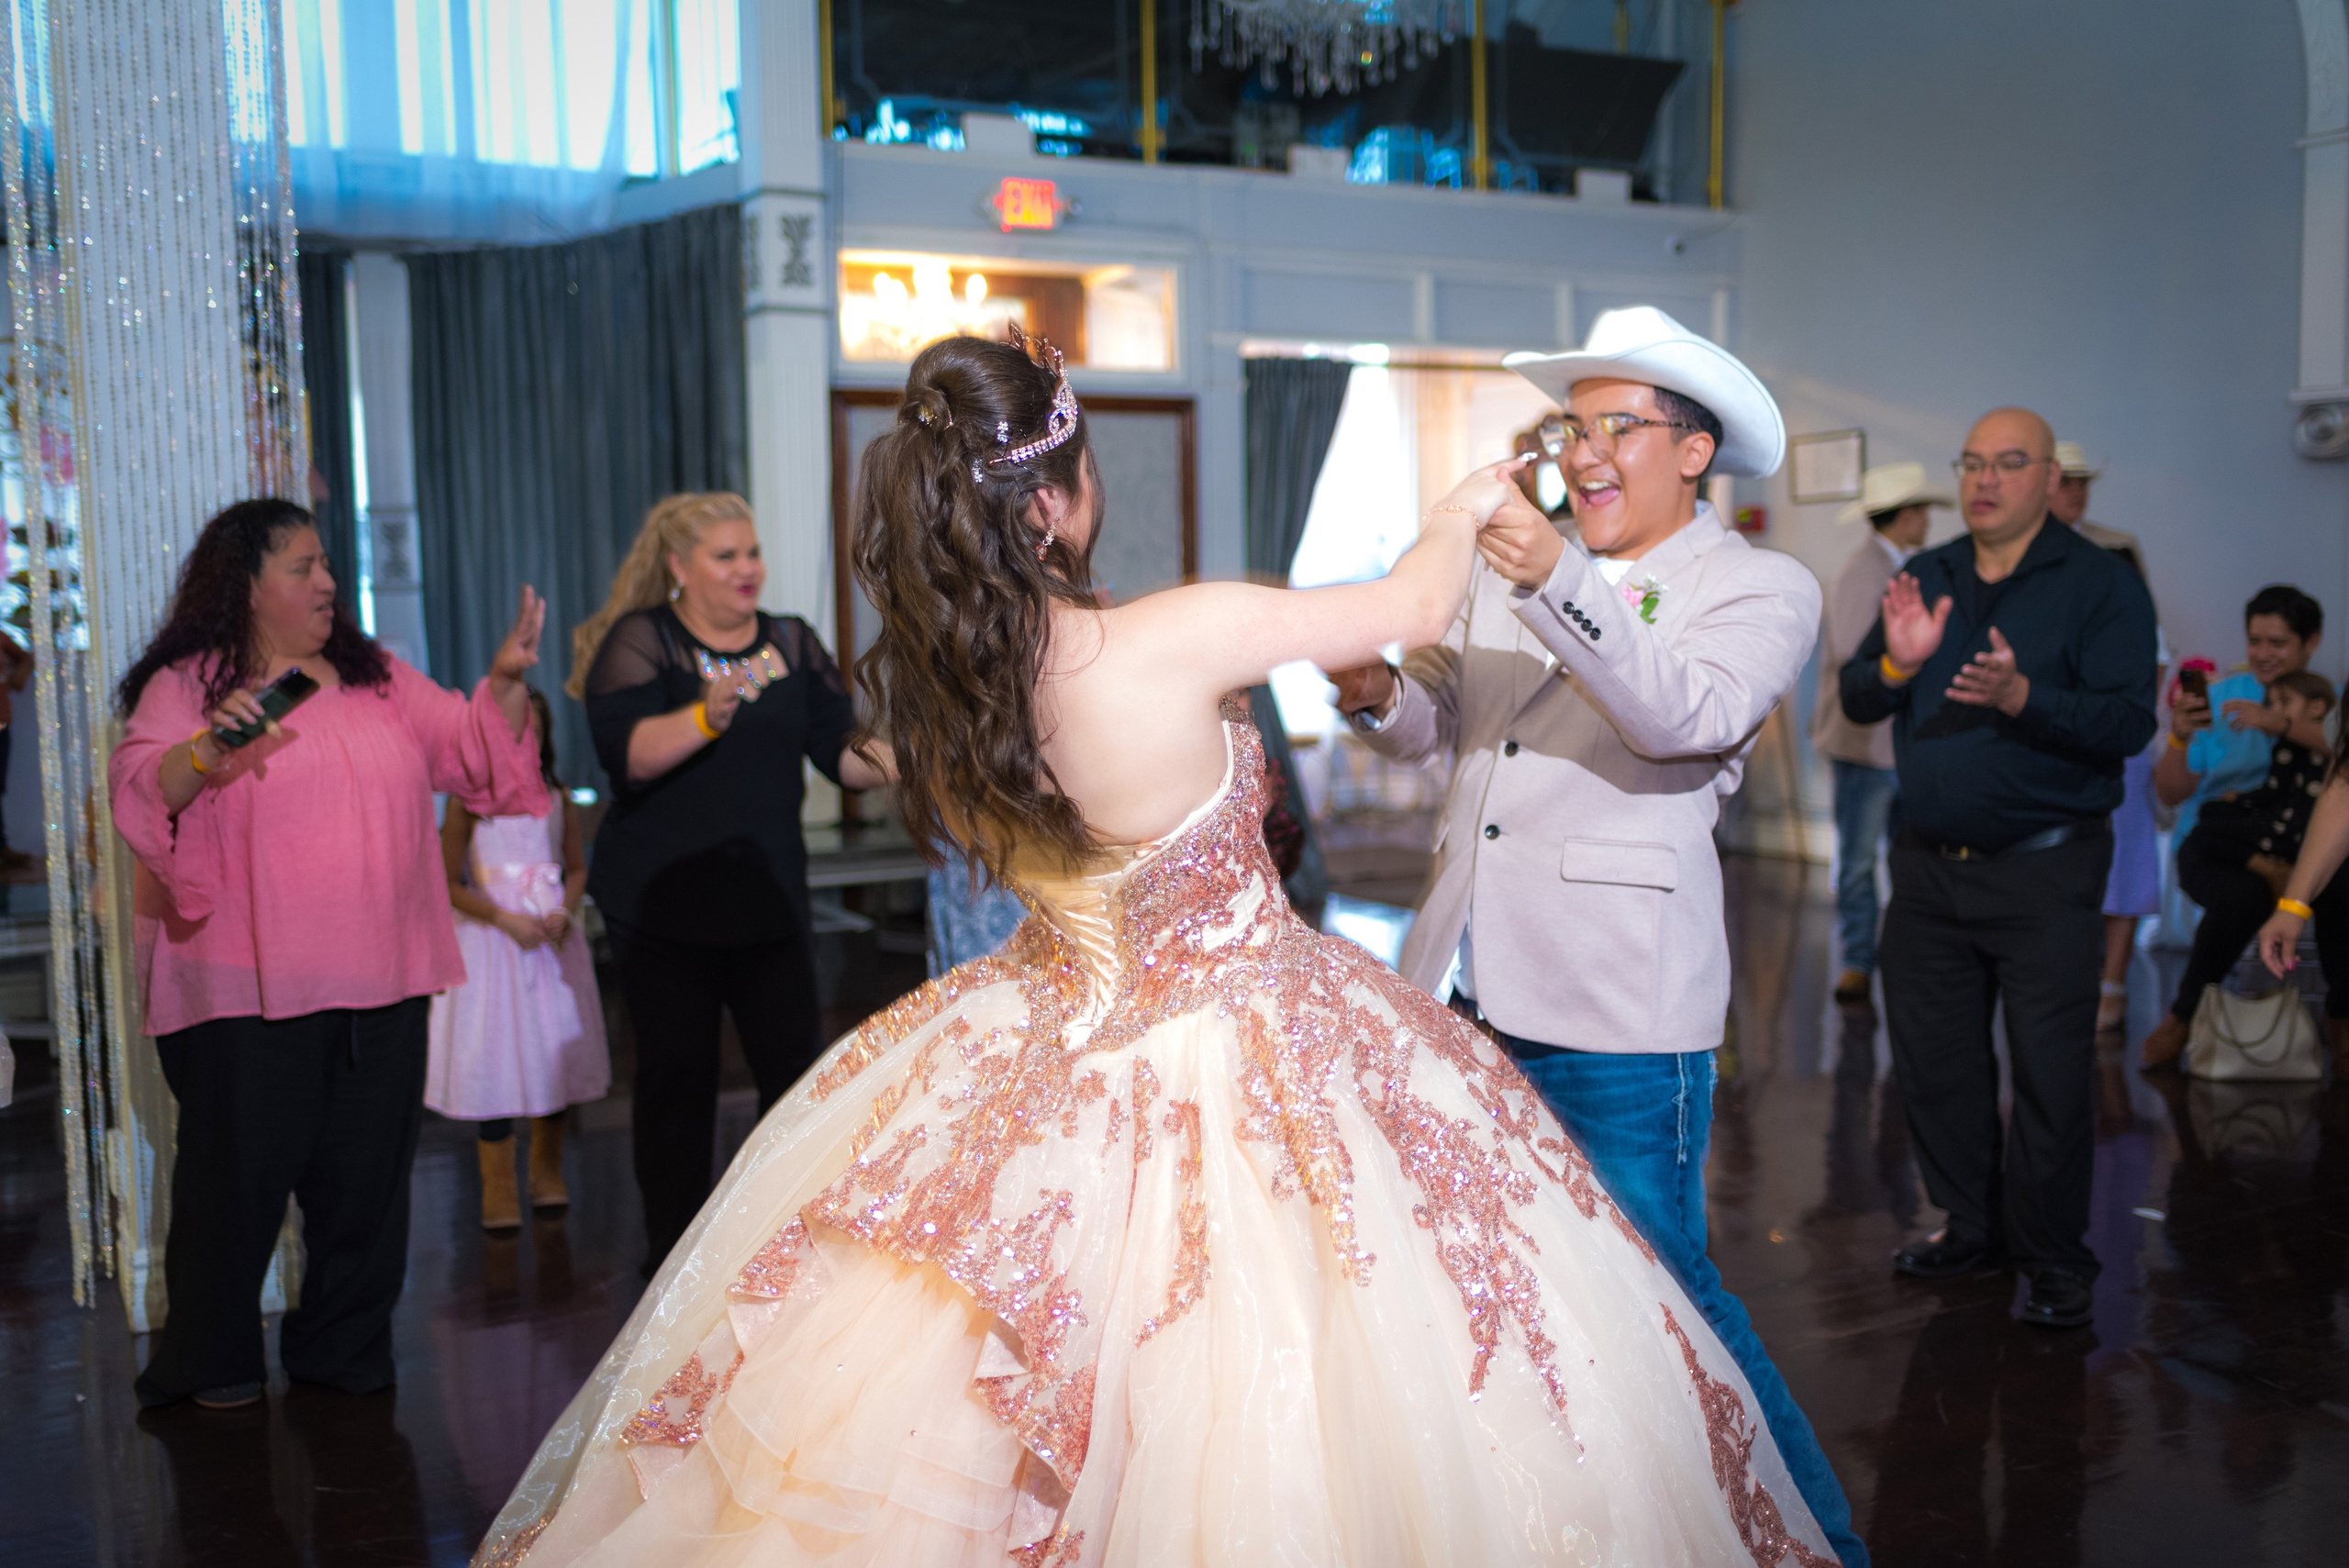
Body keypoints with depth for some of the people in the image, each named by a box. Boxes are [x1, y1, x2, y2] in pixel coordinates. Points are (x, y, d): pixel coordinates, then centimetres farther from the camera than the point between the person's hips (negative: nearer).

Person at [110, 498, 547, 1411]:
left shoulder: (376, 678, 14)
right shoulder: (186, 686, -1)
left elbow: (472, 745, 10)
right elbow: (141, 792, -14)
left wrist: (506, 680, -7)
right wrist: (209, 749, -33)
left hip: (380, 983, 5)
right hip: (247, 987, -4)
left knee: (366, 1172, 10)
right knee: (239, 1174, 4)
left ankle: (343, 1352, 25)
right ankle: (212, 1362, 22)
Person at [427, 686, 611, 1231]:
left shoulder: (557, 798, 5)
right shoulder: (468, 802, -5)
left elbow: (577, 868, 12)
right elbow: (449, 884, -6)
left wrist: (564, 912, -7)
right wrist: (506, 919, -17)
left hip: (552, 936, 3)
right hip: (491, 940, -3)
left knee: (557, 1051, 9)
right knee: (493, 1059, -2)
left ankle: (546, 1170, 27)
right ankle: (498, 1190, 8)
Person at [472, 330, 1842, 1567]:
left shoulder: (926, 679, -7)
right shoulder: (1173, 644, -26)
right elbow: (1413, 611, -11)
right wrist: (1460, 513, 11)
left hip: (1054, 1053, 7)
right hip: (1230, 1063, -7)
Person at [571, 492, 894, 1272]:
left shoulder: (792, 643, 9)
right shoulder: (640, 641, -4)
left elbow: (842, 751, 3)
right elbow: (627, 754, -20)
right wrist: (708, 714, -37)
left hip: (769, 894, 3)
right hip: (662, 900, -3)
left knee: (795, 1064, 1)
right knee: (678, 1075, 4)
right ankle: (672, 1249, 19)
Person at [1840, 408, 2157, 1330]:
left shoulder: (2101, 585, -4)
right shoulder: (1925, 579, 10)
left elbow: (2127, 723, -15)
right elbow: (1856, 701, 6)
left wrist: (2019, 697, -29)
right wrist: (1898, 661, -15)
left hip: (2045, 870, -5)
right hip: (1929, 864, 5)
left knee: (2049, 1068, -1)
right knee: (1933, 1055, 11)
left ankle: (2054, 1260, 14)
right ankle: (1971, 1226, 28)